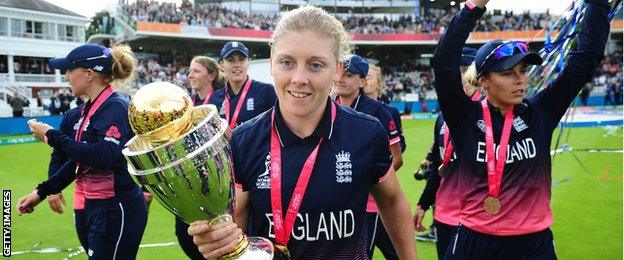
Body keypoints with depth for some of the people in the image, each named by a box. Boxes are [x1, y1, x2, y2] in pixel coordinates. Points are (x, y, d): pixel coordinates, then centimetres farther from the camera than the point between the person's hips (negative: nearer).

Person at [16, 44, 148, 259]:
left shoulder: (116, 107, -15)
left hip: (117, 210, -9)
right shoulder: (89, 109, 10)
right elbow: (78, 160, 17)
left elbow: (104, 157, -29)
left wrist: (51, 136, -20)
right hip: (95, 208, 9)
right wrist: (41, 192, 15)